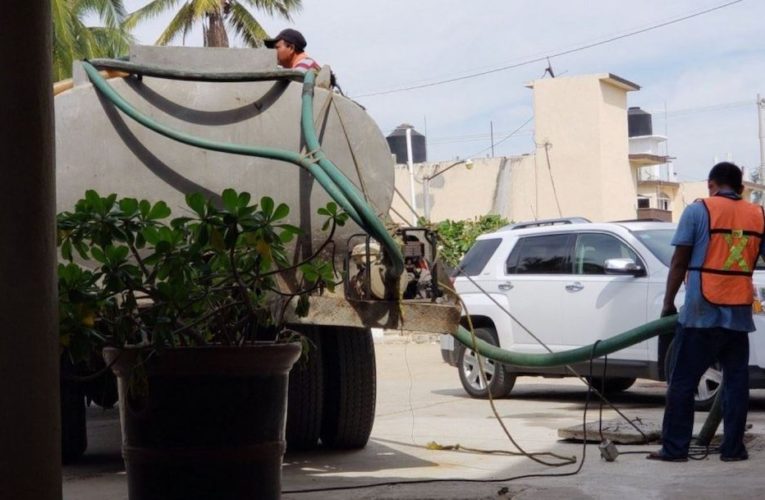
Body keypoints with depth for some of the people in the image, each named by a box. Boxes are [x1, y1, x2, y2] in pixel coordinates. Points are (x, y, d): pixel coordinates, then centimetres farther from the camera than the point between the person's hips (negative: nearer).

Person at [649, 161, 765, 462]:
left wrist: (668, 303, 5)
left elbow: (679, 263, -3)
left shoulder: (698, 211, -3)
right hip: (739, 313, 3)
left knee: (682, 383, 2)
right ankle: (733, 448, 10)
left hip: (701, 313, -3)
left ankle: (674, 448, 3)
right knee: (736, 382, 10)